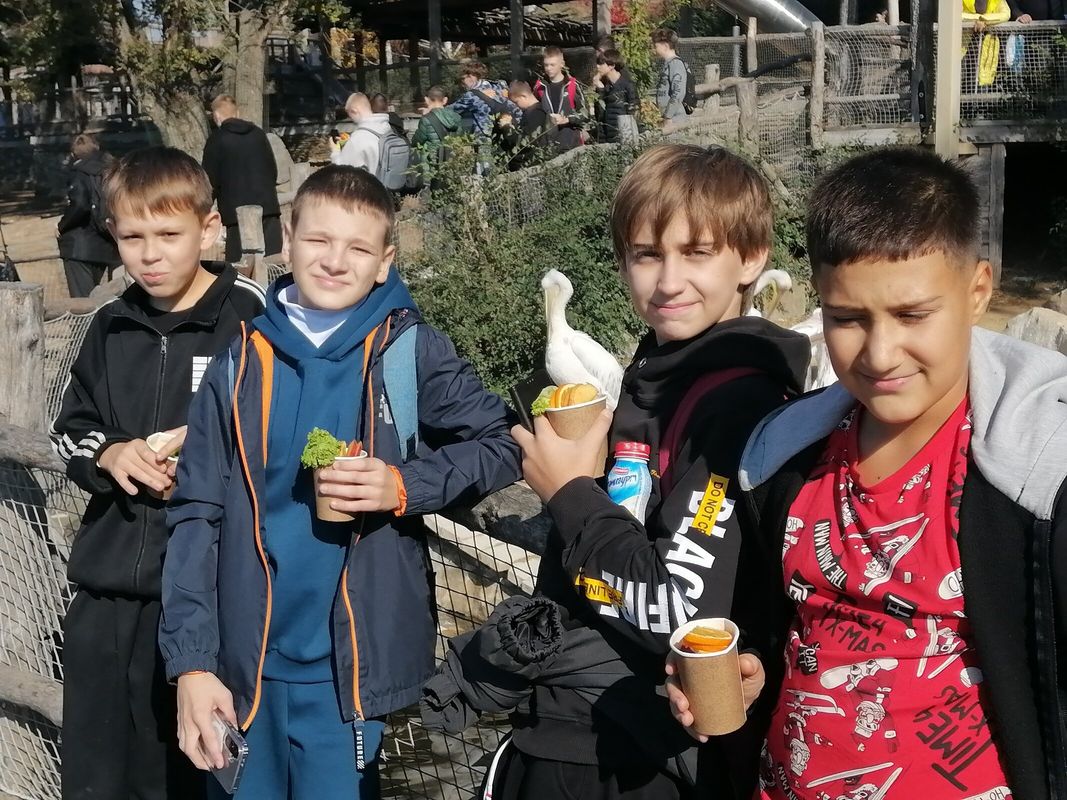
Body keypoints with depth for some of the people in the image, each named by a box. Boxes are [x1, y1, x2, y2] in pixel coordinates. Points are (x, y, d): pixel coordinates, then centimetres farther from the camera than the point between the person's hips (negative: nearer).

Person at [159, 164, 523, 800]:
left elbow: (501, 448, 0)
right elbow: (197, 516, 1)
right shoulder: (243, 365, 1)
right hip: (244, 664, 2)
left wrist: (405, 486, -16)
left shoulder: (409, 352, -4)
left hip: (350, 664, -2)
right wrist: (193, 662, -5)